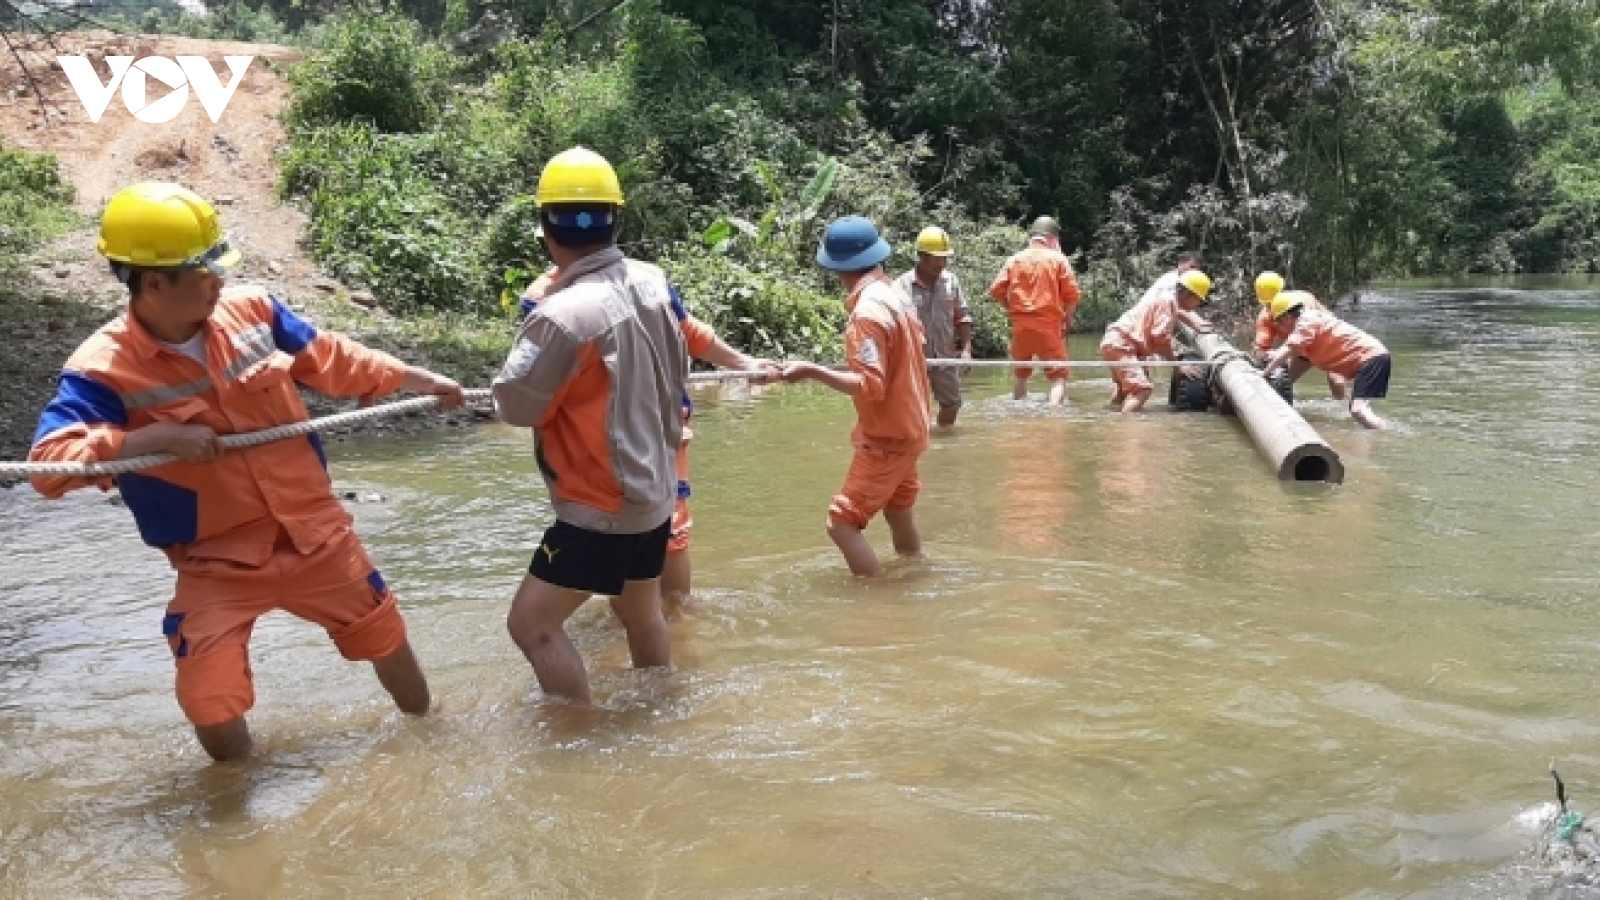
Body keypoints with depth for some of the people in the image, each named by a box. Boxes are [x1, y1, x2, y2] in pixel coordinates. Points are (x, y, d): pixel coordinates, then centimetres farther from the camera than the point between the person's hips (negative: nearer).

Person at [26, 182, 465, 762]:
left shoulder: (251, 310, -6)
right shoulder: (102, 369, -18)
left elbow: (331, 360, 8)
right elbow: (49, 463, -26)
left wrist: (417, 380, 13)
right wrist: (160, 436, -34)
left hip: (316, 532, 4)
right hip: (217, 562, -3)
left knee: (386, 636, 18)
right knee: (212, 708, -7)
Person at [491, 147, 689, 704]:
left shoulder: (565, 313, -26)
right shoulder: (654, 284, -4)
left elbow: (514, 404, -15)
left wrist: (530, 346, 2)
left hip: (603, 506, -8)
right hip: (654, 488, 9)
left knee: (532, 623, 0)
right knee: (641, 611, 26)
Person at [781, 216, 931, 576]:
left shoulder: (868, 310, -23)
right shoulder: (896, 296, 4)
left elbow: (870, 385, -28)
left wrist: (812, 371, -27)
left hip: (887, 438, -9)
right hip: (907, 428, 10)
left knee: (843, 523, -7)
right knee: (899, 514, 25)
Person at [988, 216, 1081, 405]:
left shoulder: (1014, 260, 7)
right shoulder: (1058, 259, 0)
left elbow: (996, 291, 1)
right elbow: (1071, 294, -5)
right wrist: (1068, 318, 11)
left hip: (1020, 325, 4)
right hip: (1049, 325, -3)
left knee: (1021, 375, 19)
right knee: (1058, 376, -2)